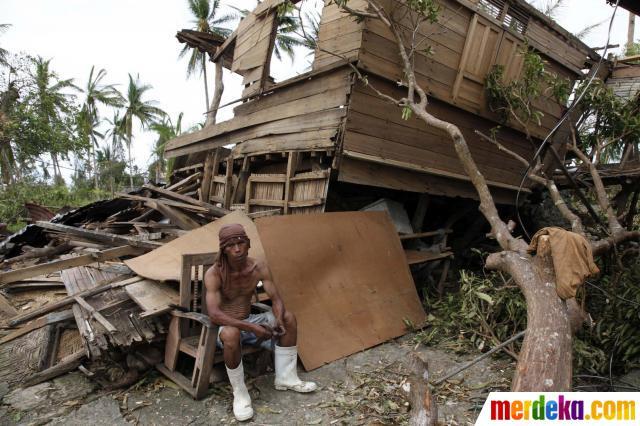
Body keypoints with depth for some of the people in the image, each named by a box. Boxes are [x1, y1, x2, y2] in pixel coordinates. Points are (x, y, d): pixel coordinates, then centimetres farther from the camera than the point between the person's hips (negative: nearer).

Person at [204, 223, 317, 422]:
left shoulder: (259, 267, -10)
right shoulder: (214, 274, -24)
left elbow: (275, 298, -8)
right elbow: (214, 314, -32)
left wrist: (278, 319, -31)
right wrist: (251, 327, -38)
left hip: (249, 321, 5)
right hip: (226, 326, -5)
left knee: (288, 318, -11)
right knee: (231, 334, -39)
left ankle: (285, 378, 4)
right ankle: (240, 394, -16)